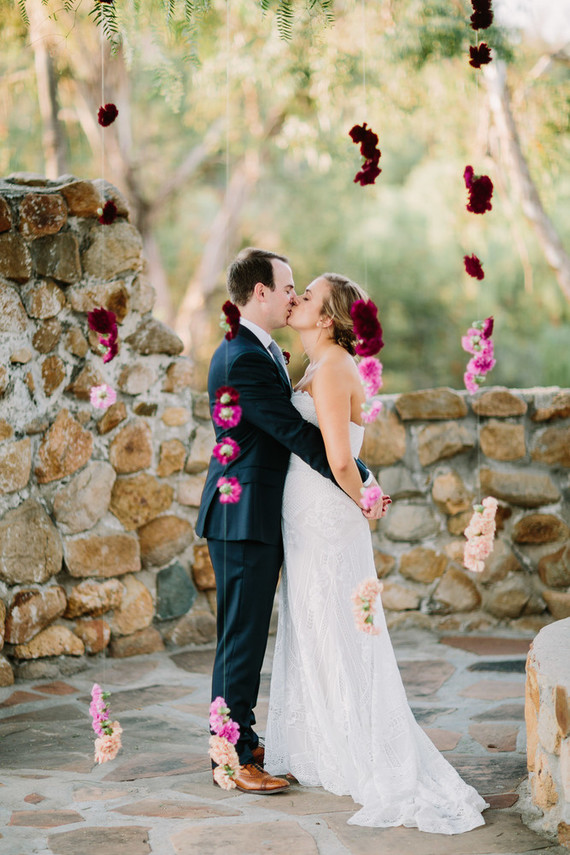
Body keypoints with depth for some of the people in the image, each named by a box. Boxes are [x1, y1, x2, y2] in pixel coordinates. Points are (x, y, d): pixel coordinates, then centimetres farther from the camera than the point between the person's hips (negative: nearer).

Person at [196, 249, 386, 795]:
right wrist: (363, 481, -17)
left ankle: (240, 739, 26)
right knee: (242, 637, -4)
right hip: (245, 518, -11)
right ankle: (232, 756, 3)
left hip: (255, 516, 11)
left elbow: (289, 431, 17)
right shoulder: (245, 361, -20)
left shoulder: (258, 352, 15)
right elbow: (299, 435, -22)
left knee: (246, 636, 16)